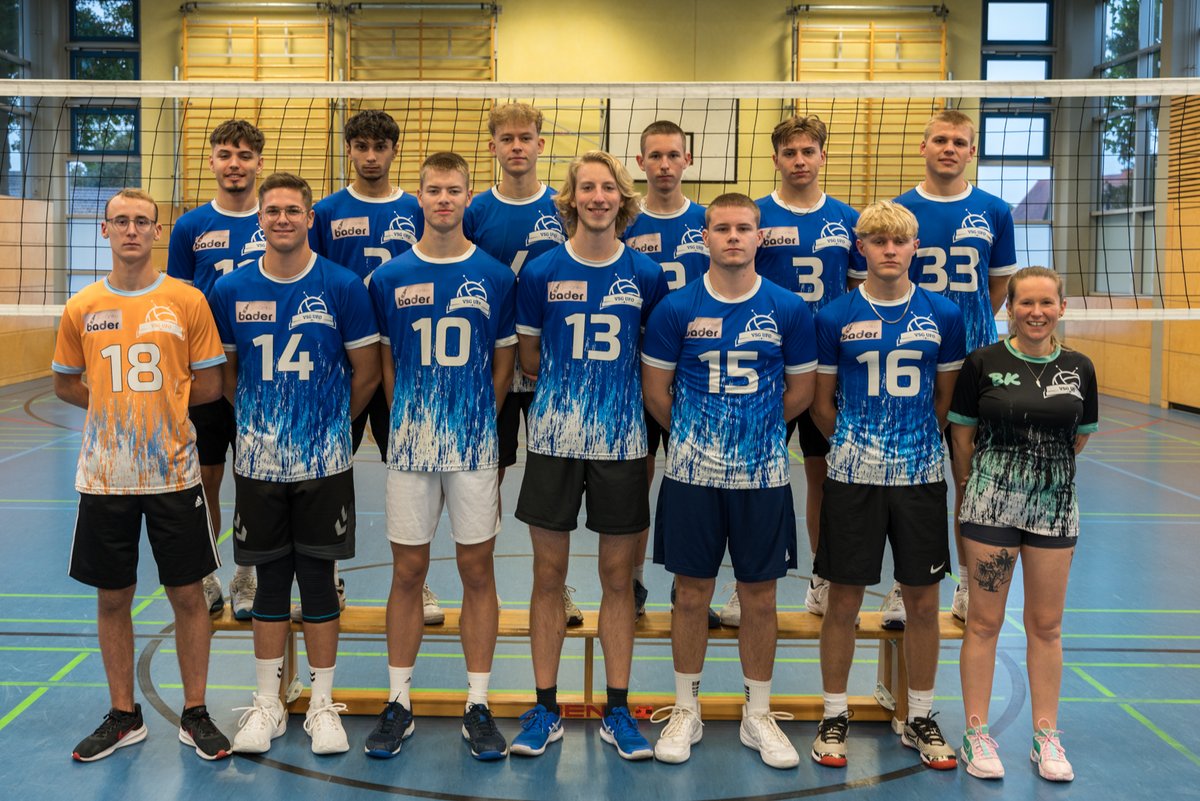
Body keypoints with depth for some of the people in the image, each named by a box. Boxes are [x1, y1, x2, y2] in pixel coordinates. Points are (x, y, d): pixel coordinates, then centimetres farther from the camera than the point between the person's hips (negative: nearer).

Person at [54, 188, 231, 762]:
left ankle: (195, 715, 19)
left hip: (173, 473, -2)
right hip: (105, 477, 2)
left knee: (187, 593, 5)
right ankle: (124, 717, 25)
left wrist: (157, 401, -3)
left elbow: (210, 385, -1)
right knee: (112, 598, 9)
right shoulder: (82, 308, 4)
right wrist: (119, 405, 0)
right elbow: (65, 384, 13)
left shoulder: (187, 300, -3)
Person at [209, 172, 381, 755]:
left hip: (325, 462, -2)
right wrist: (261, 417, 9)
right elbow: (225, 374, 12)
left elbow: (366, 373, 1)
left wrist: (330, 421, 7)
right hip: (259, 462, 2)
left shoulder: (343, 287, -5)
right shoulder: (232, 291, 2)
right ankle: (267, 705, 23)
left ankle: (322, 704, 20)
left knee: (319, 580, 6)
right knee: (271, 582, 10)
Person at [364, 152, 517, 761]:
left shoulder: (495, 277, 1)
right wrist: (408, 418, 2)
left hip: (475, 443, 0)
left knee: (477, 569, 5)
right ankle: (398, 702, 19)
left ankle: (478, 706, 15)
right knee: (408, 571, 7)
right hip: (410, 443, 1)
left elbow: (503, 362, 7)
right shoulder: (390, 277, 3)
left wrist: (476, 416, 1)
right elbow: (383, 363, 8)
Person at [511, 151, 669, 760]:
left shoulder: (646, 275, 2)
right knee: (549, 575, 6)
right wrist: (575, 379, -1)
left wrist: (613, 382, -1)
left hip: (621, 442, 1)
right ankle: (545, 709, 19)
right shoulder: (541, 272, 0)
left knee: (618, 577, 7)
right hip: (554, 441, 0)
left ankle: (618, 711, 20)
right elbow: (528, 359, 5)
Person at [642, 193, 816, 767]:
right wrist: (693, 436, 8)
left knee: (760, 597, 8)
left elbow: (800, 389, 9)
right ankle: (685, 711, 23)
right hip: (692, 474, 0)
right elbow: (655, 390, 4)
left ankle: (757, 714, 24)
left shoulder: (788, 310, 0)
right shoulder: (676, 309, -2)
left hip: (763, 476, 1)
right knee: (692, 595, 8)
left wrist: (757, 431, 10)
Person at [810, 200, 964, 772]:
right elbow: (822, 403, 6)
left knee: (922, 601, 8)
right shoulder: (836, 317, -1)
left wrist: (915, 441, 7)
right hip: (853, 477, -1)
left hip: (921, 476, 2)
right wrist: (853, 444, 5)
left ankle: (920, 718, 25)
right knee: (844, 600, 4)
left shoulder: (942, 315, 3)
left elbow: (946, 397, 11)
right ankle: (834, 717, 20)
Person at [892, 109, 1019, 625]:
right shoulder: (898, 210, 1)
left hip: (974, 360, 1)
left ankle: (968, 583, 21)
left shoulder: (993, 212, 4)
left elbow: (998, 285, 13)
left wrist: (969, 328, 8)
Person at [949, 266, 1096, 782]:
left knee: (1046, 625, 10)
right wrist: (977, 484, 8)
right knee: (984, 622, 4)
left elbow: (1080, 438, 13)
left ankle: (1046, 736, 23)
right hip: (991, 505, -2)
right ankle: (976, 734, 16)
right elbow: (962, 435, 1)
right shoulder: (983, 363, -6)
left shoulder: (1079, 368, 2)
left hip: (1054, 506, 3)